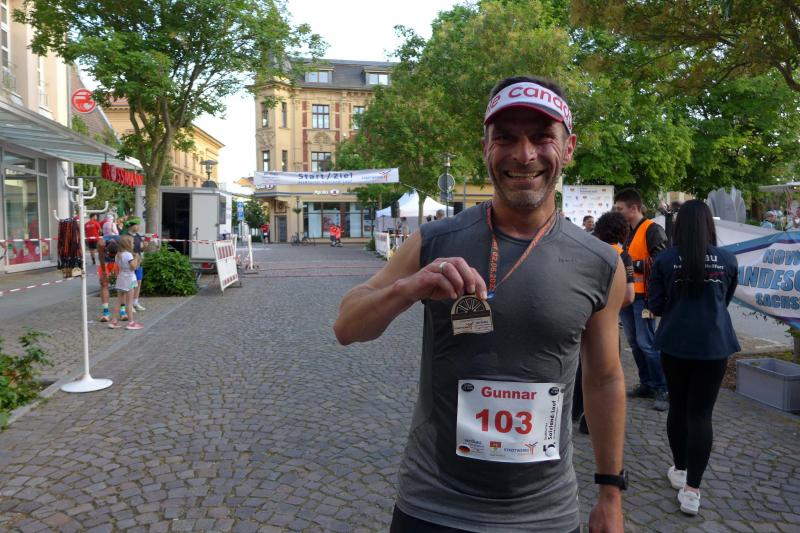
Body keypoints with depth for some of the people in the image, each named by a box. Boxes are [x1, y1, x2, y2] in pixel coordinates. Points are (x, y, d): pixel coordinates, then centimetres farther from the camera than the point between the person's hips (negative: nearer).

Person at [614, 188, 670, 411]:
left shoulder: (653, 230, -9)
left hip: (643, 295, -8)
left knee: (646, 343, -8)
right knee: (634, 342, 11)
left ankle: (662, 390, 2)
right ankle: (647, 384, 22)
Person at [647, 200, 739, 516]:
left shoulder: (665, 260, -8)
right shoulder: (727, 260, -2)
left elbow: (655, 306, -3)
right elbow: (726, 300, 12)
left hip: (675, 344, 0)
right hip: (714, 345, 0)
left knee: (678, 407, 16)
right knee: (701, 414, 2)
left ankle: (679, 470, 30)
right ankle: (691, 489, 1)